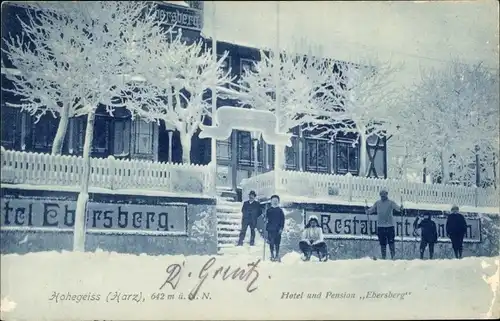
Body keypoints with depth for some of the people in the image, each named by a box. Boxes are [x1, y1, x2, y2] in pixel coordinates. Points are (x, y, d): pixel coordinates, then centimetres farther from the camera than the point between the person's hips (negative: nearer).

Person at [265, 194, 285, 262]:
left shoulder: (280, 210, 4)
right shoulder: (268, 210, 7)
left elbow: (282, 220, 2)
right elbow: (266, 218, 9)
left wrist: (281, 228, -6)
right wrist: (266, 227, 1)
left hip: (278, 229, -1)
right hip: (270, 229, 1)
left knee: (277, 243, 1)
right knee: (271, 243, 1)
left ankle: (277, 255, 8)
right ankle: (272, 255, 9)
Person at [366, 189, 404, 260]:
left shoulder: (391, 202, 0)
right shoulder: (377, 203, 9)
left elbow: (397, 207, -13)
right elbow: (372, 209, 10)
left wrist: (400, 209, -35)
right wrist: (368, 211, -12)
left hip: (390, 225, -3)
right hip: (380, 226, 3)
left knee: (391, 242, -5)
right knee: (382, 243, 6)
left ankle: (393, 256, 3)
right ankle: (383, 257, 13)